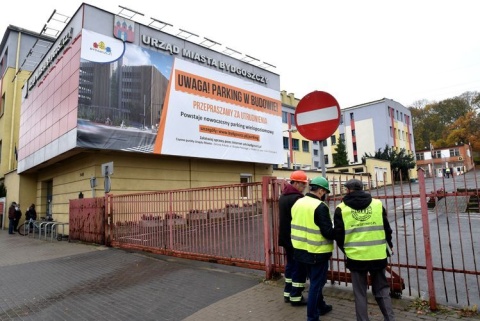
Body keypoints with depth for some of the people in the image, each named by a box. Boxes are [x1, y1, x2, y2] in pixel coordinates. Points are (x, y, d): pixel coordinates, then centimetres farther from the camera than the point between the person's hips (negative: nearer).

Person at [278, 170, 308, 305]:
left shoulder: (283, 196, 11)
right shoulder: (297, 198, -20)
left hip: (286, 238, 9)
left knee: (290, 265, 17)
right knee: (299, 267, 2)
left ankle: (287, 293, 24)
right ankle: (295, 297, 9)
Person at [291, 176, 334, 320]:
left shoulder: (298, 203, 4)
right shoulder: (320, 207, -21)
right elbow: (328, 232, -22)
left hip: (301, 250, 8)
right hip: (317, 252, -8)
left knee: (315, 281, 25)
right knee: (316, 284, 7)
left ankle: (321, 306, 43)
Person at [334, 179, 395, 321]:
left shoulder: (341, 209, -5)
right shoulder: (378, 204, 1)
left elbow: (338, 235, -2)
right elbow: (387, 229, 8)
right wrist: (388, 246, 25)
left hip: (356, 257, -2)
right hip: (378, 256, 2)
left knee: (360, 293, 12)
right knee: (382, 290, 19)